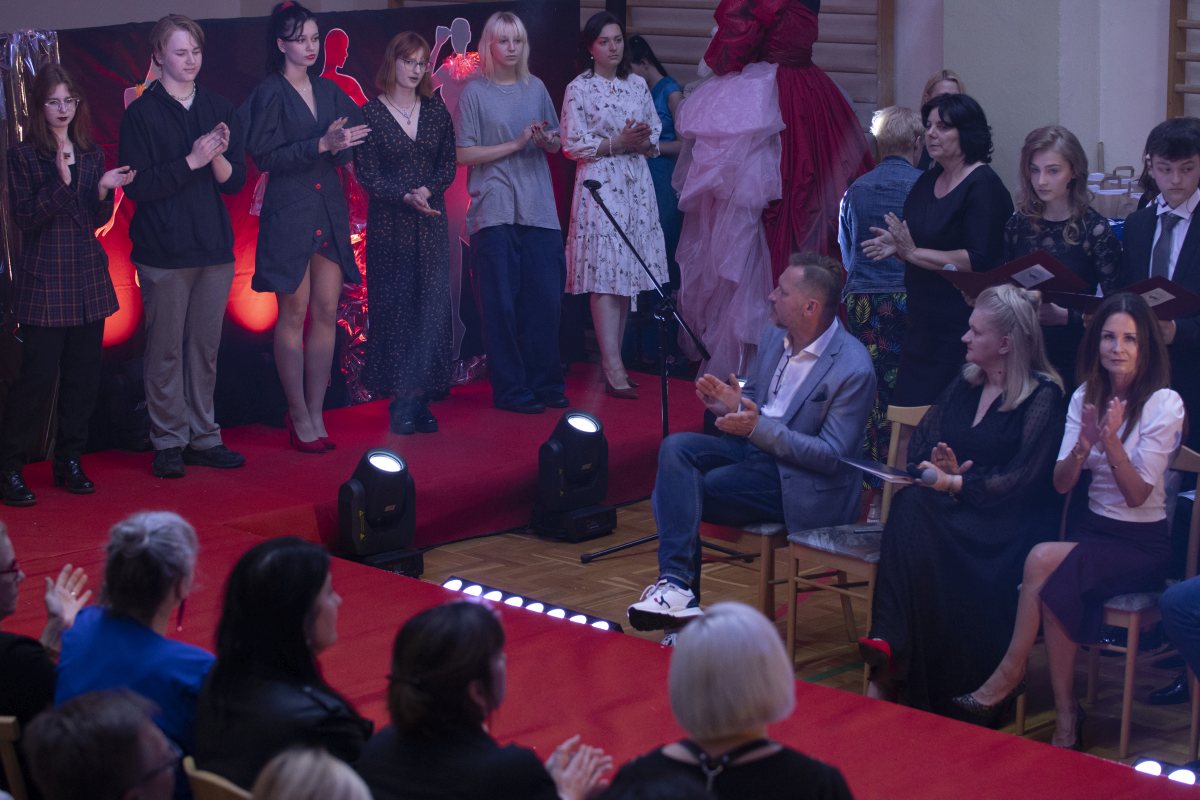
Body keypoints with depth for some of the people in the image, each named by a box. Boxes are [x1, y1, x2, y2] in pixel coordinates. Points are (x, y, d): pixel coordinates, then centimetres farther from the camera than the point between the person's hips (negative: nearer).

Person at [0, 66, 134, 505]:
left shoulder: (90, 153, 12)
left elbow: (96, 221, 14)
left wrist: (103, 190, -6)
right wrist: (61, 182, -21)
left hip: (88, 277, 5)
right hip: (43, 279, -5)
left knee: (83, 374, 5)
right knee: (38, 376, -8)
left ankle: (70, 461, 17)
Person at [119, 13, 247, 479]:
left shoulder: (218, 109, 10)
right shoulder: (142, 114, -3)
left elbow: (236, 181, 7)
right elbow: (137, 185, -11)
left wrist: (218, 158, -13)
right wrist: (191, 161, -17)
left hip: (214, 248, 4)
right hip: (164, 252, -4)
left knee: (205, 349, 9)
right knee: (166, 351, -1)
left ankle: (202, 438, 16)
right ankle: (168, 444, 7)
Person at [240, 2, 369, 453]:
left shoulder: (328, 92, 13)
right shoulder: (270, 93, -4)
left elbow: (348, 151, 15)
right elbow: (265, 157, -12)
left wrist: (342, 145, -7)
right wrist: (321, 145, -19)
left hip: (329, 212, 6)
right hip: (289, 214, -5)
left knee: (327, 312, 4)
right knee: (294, 314, -1)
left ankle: (316, 414, 10)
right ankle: (300, 417, 5)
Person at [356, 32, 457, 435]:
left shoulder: (436, 110, 8)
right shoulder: (371, 113, -2)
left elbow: (449, 164, 7)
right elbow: (367, 174, -5)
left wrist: (428, 190, -12)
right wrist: (406, 197, -17)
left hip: (431, 222, 3)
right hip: (389, 224, -3)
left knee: (431, 309, -1)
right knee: (393, 308, -2)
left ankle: (422, 399, 5)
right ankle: (399, 401, 2)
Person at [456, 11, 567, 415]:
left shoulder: (536, 88, 12)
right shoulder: (475, 93, -1)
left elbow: (556, 144, 18)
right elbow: (464, 154, -6)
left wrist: (548, 141, -5)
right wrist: (515, 144, -12)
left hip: (539, 209, 4)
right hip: (494, 211, -4)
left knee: (547, 298, 1)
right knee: (502, 302, -2)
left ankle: (546, 383, 12)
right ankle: (510, 389, 6)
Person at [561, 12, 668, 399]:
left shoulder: (637, 84, 11)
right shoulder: (578, 89, -2)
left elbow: (656, 130, 13)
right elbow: (572, 145, -6)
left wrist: (643, 141, -9)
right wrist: (616, 143, -12)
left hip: (636, 184, 5)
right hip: (599, 183, -5)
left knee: (627, 274, 5)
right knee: (605, 276, -10)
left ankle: (613, 357, 14)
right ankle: (613, 368, -13)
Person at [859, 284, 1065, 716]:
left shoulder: (1044, 396, -4)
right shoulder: (965, 384, 16)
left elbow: (1021, 480, -11)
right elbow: (921, 442, 16)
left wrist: (955, 484, -15)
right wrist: (940, 469, -6)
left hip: (1008, 521, -6)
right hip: (953, 505, 6)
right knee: (909, 507, -31)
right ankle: (889, 658, -40)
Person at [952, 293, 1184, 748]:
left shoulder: (1164, 404, -9)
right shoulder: (1086, 396, 7)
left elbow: (1137, 495, -13)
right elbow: (1061, 485, 0)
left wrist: (1111, 441, -26)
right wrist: (1083, 444, -19)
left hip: (1141, 545, -4)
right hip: (1092, 529, 4)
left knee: (1044, 560, -29)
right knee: (1056, 587, -29)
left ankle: (1010, 673, -15)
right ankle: (1066, 717, -25)